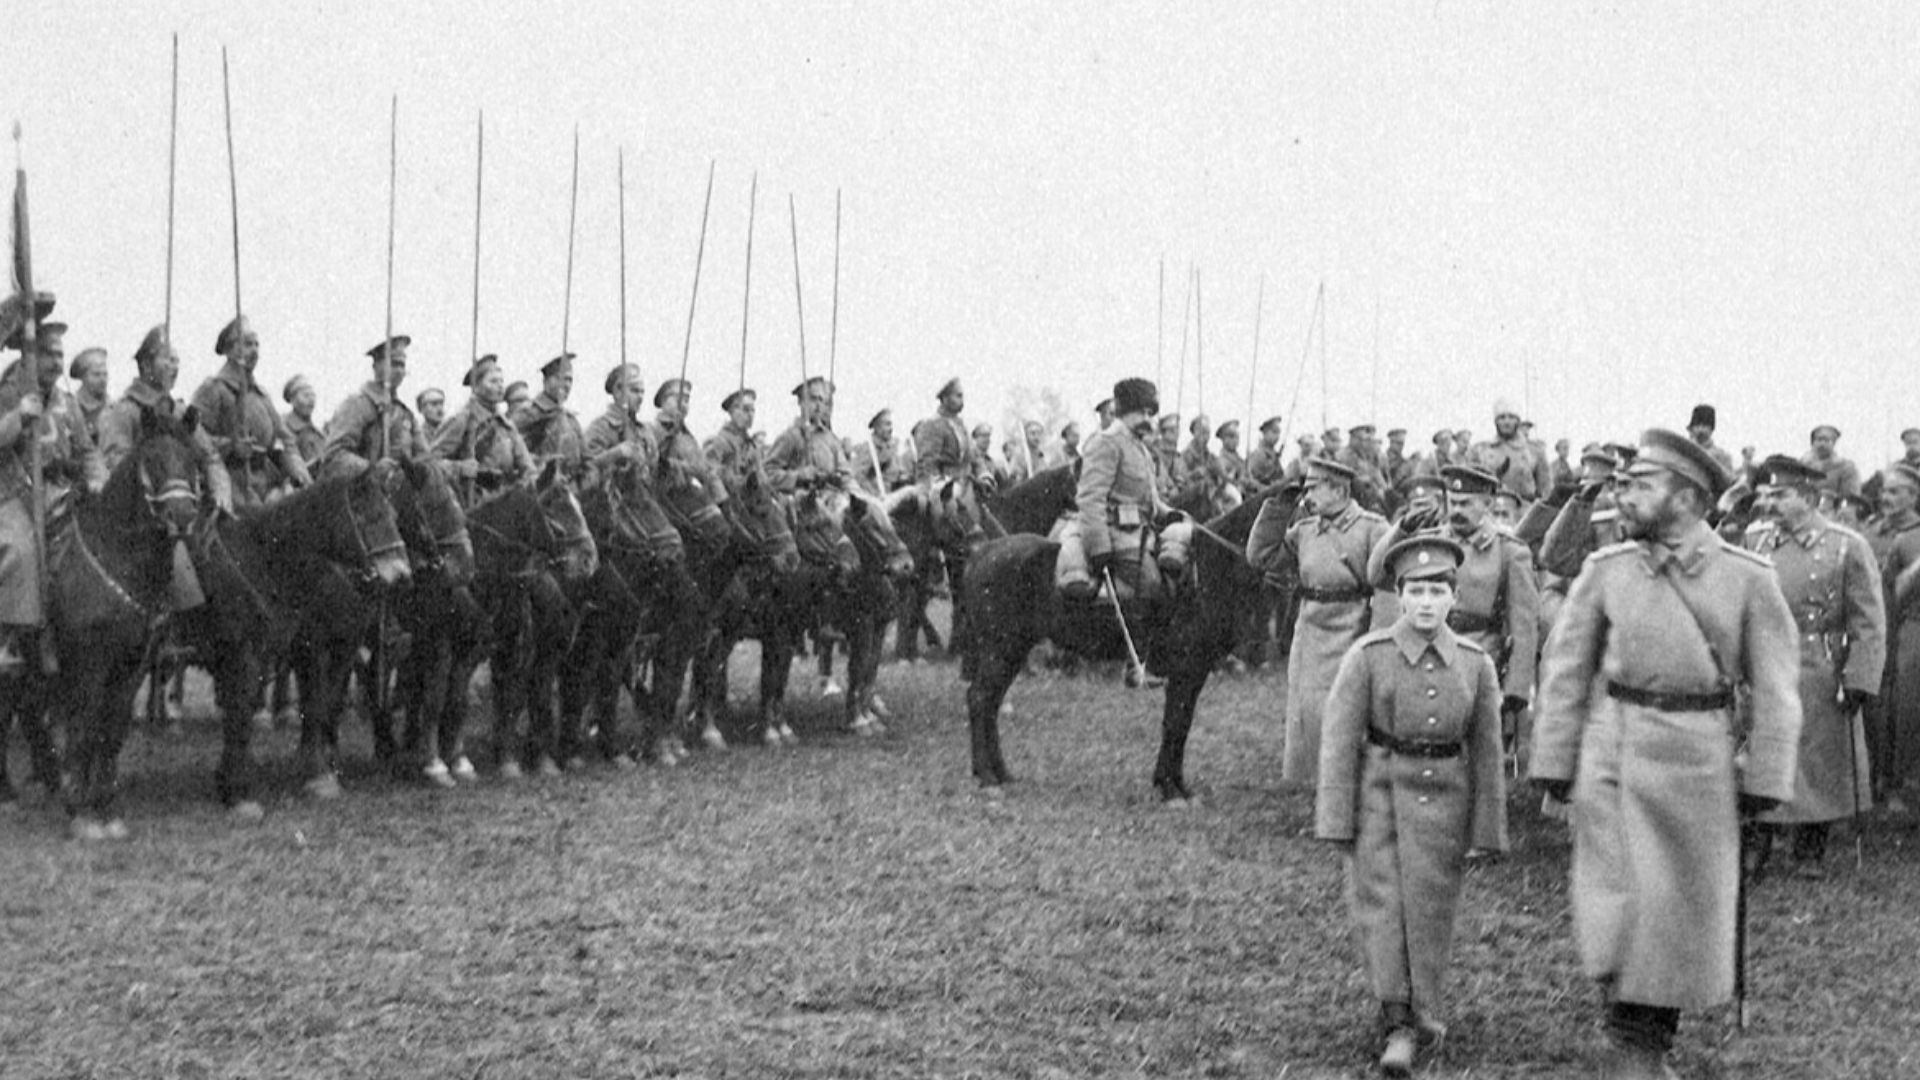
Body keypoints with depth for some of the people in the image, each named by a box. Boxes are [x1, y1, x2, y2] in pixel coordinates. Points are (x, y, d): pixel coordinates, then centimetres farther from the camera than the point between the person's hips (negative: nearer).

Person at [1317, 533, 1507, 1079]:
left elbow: (1486, 751, 6)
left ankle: (1420, 1013, 28)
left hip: (1444, 794, 2)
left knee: (1430, 908, 9)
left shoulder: (1475, 664, -1)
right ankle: (1398, 1026, 1)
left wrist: (1486, 830, 7)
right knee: (1380, 903, -6)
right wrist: (1336, 821, -9)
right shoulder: (1368, 656, -8)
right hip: (1380, 790, -2)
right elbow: (1340, 741, -7)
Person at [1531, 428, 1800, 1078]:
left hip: (1698, 761, 0)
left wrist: (1764, 776, -3)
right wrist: (1553, 762, 2)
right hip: (1613, 755, 0)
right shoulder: (1606, 571, -1)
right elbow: (1566, 671, 4)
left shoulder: (1748, 579, -3)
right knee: (1622, 899, -2)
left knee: (1690, 902, 9)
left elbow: (1773, 689, 0)